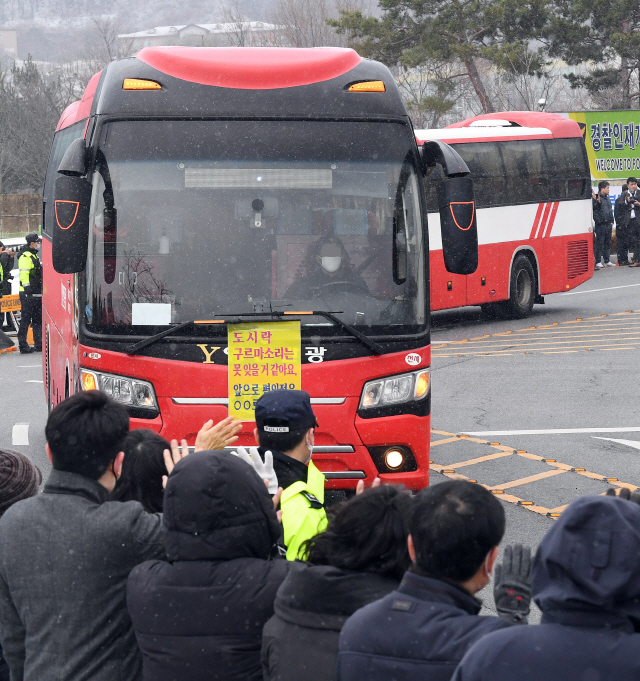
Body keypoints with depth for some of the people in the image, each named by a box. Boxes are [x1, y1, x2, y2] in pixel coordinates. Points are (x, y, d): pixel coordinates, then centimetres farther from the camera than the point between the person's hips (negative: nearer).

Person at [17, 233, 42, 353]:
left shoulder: (34, 256, 19)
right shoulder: (25, 256, -12)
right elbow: (24, 275, -20)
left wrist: (41, 291, 26)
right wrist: (27, 290, -25)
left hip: (36, 294, 10)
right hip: (27, 294, -10)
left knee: (38, 319, 12)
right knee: (26, 319, -7)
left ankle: (39, 344, 17)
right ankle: (23, 345, -6)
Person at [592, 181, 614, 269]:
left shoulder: (608, 199, 17)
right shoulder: (596, 198, -8)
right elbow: (594, 209, -19)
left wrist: (611, 221, 16)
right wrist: (597, 201, -32)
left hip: (608, 224, 8)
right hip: (600, 224, -8)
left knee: (608, 243, 11)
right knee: (600, 243, -6)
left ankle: (607, 261, 18)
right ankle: (598, 262, -3)